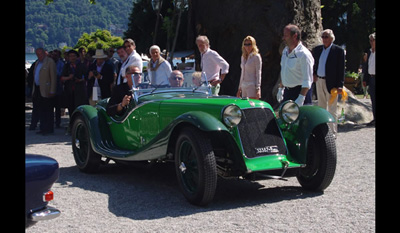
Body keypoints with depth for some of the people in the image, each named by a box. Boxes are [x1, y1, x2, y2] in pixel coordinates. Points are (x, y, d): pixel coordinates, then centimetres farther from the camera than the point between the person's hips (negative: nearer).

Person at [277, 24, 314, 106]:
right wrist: (281, 88, 21)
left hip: (301, 91, -8)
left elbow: (307, 81, -21)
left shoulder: (304, 54, -18)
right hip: (287, 91, 8)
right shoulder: (285, 51, 10)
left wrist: (301, 98, -26)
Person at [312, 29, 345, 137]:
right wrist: (314, 73, 8)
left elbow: (341, 69, -10)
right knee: (321, 107, 15)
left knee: (332, 109, -1)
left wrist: (340, 85, -15)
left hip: (331, 82, -6)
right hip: (319, 81, 6)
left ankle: (333, 132, 6)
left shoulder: (338, 51, -7)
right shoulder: (317, 49, 8)